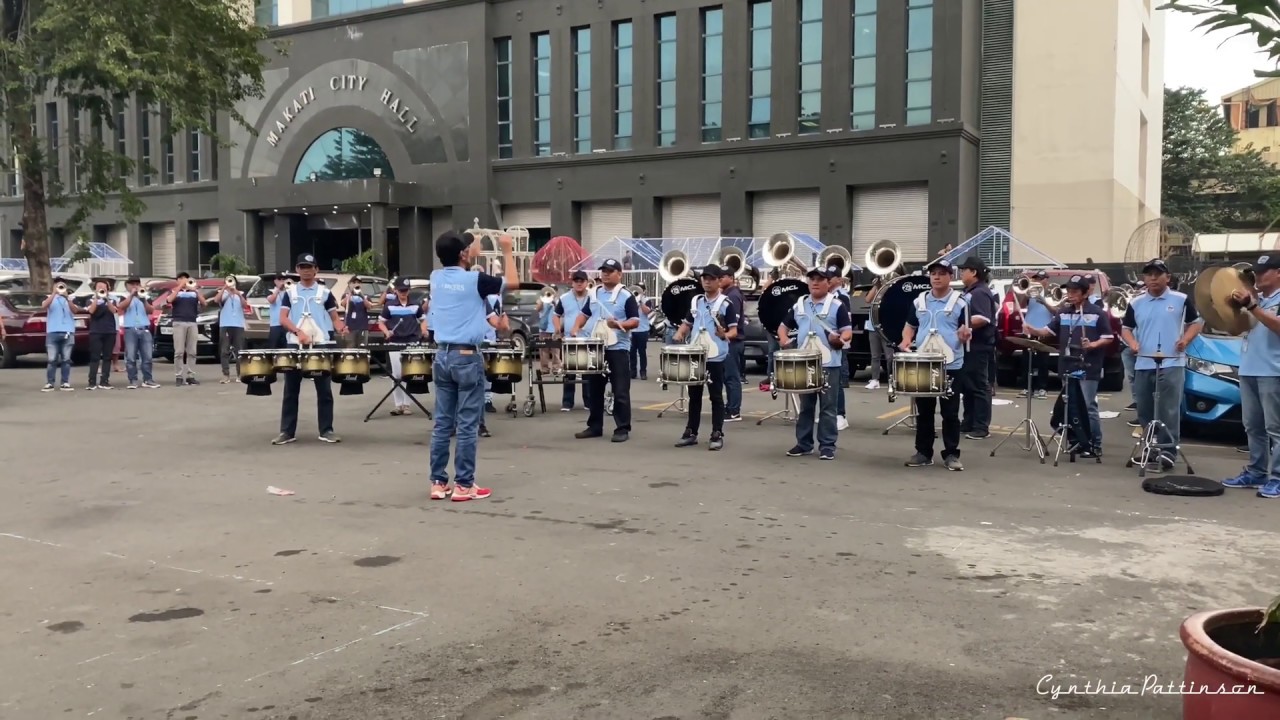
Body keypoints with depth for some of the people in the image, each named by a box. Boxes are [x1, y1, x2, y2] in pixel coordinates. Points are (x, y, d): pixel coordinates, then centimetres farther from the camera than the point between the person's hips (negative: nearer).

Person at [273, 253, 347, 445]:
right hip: (294, 344, 1)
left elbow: (335, 318, 8)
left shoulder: (325, 292, 6)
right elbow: (283, 318, 0)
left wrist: (341, 330, -15)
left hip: (321, 345, -1)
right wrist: (299, 331, -17)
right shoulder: (290, 292, 8)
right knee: (291, 390, 4)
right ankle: (287, 431, 10)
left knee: (324, 390, 1)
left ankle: (326, 431, 8)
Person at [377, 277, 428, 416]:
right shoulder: (389, 305, 2)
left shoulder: (416, 304, 5)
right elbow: (381, 322, 7)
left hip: (412, 343, 1)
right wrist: (387, 332, -13)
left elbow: (423, 319, 16)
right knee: (396, 374, 1)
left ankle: (406, 404, 9)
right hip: (395, 343, -1)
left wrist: (423, 330, -4)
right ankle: (398, 404, 9)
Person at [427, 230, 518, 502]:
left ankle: (438, 483, 11)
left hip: (442, 355, 6)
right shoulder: (474, 280, -11)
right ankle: (464, 485, 2)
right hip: (467, 357, -6)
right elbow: (512, 282, 2)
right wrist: (507, 250, 12)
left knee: (442, 424, 8)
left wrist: (473, 251, 34)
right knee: (467, 425, -1)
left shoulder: (436, 277, 5)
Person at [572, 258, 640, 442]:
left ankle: (623, 429, 2)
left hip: (618, 348, -6)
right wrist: (576, 327, 4)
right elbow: (585, 314, 22)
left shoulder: (626, 296, -6)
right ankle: (594, 426, 21)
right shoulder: (594, 294, 13)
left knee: (620, 391, -4)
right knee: (594, 390, 11)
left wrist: (618, 324, -26)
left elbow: (635, 321, -10)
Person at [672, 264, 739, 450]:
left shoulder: (725, 304, -5)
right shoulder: (695, 301, 11)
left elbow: (734, 330, -6)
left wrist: (724, 335, -27)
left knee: (716, 396, 1)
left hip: (716, 357, -5)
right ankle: (691, 433, 20)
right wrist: (679, 334, 0)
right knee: (694, 395, 12)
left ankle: (717, 435, 7)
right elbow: (687, 323, 20)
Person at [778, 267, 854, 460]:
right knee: (805, 406, 12)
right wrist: (783, 338, -2)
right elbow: (784, 326, 18)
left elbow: (848, 331, -7)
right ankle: (803, 443, 20)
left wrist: (840, 339, -28)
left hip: (829, 364, -4)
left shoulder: (837, 305, -3)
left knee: (828, 407, 0)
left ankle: (827, 446, 6)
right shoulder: (799, 305, 10)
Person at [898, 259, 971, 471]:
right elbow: (910, 326, 17)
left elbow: (965, 333, -3)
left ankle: (951, 454, 10)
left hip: (950, 366, -3)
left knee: (950, 412, 2)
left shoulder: (960, 302, -3)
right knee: (923, 412, 10)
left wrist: (965, 335, -25)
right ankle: (923, 452, 18)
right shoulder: (919, 301, 8)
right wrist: (906, 341, -2)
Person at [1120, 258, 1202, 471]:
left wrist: (1185, 340, -10)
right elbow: (1126, 328, 15)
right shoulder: (1136, 304, 10)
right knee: (1145, 411, 10)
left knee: (1169, 411, -9)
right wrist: (1132, 343, -5)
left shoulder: (1181, 300, 2)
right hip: (1143, 364, 4)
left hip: (1172, 363, -4)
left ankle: (1168, 452, -8)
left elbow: (1196, 322, 8)